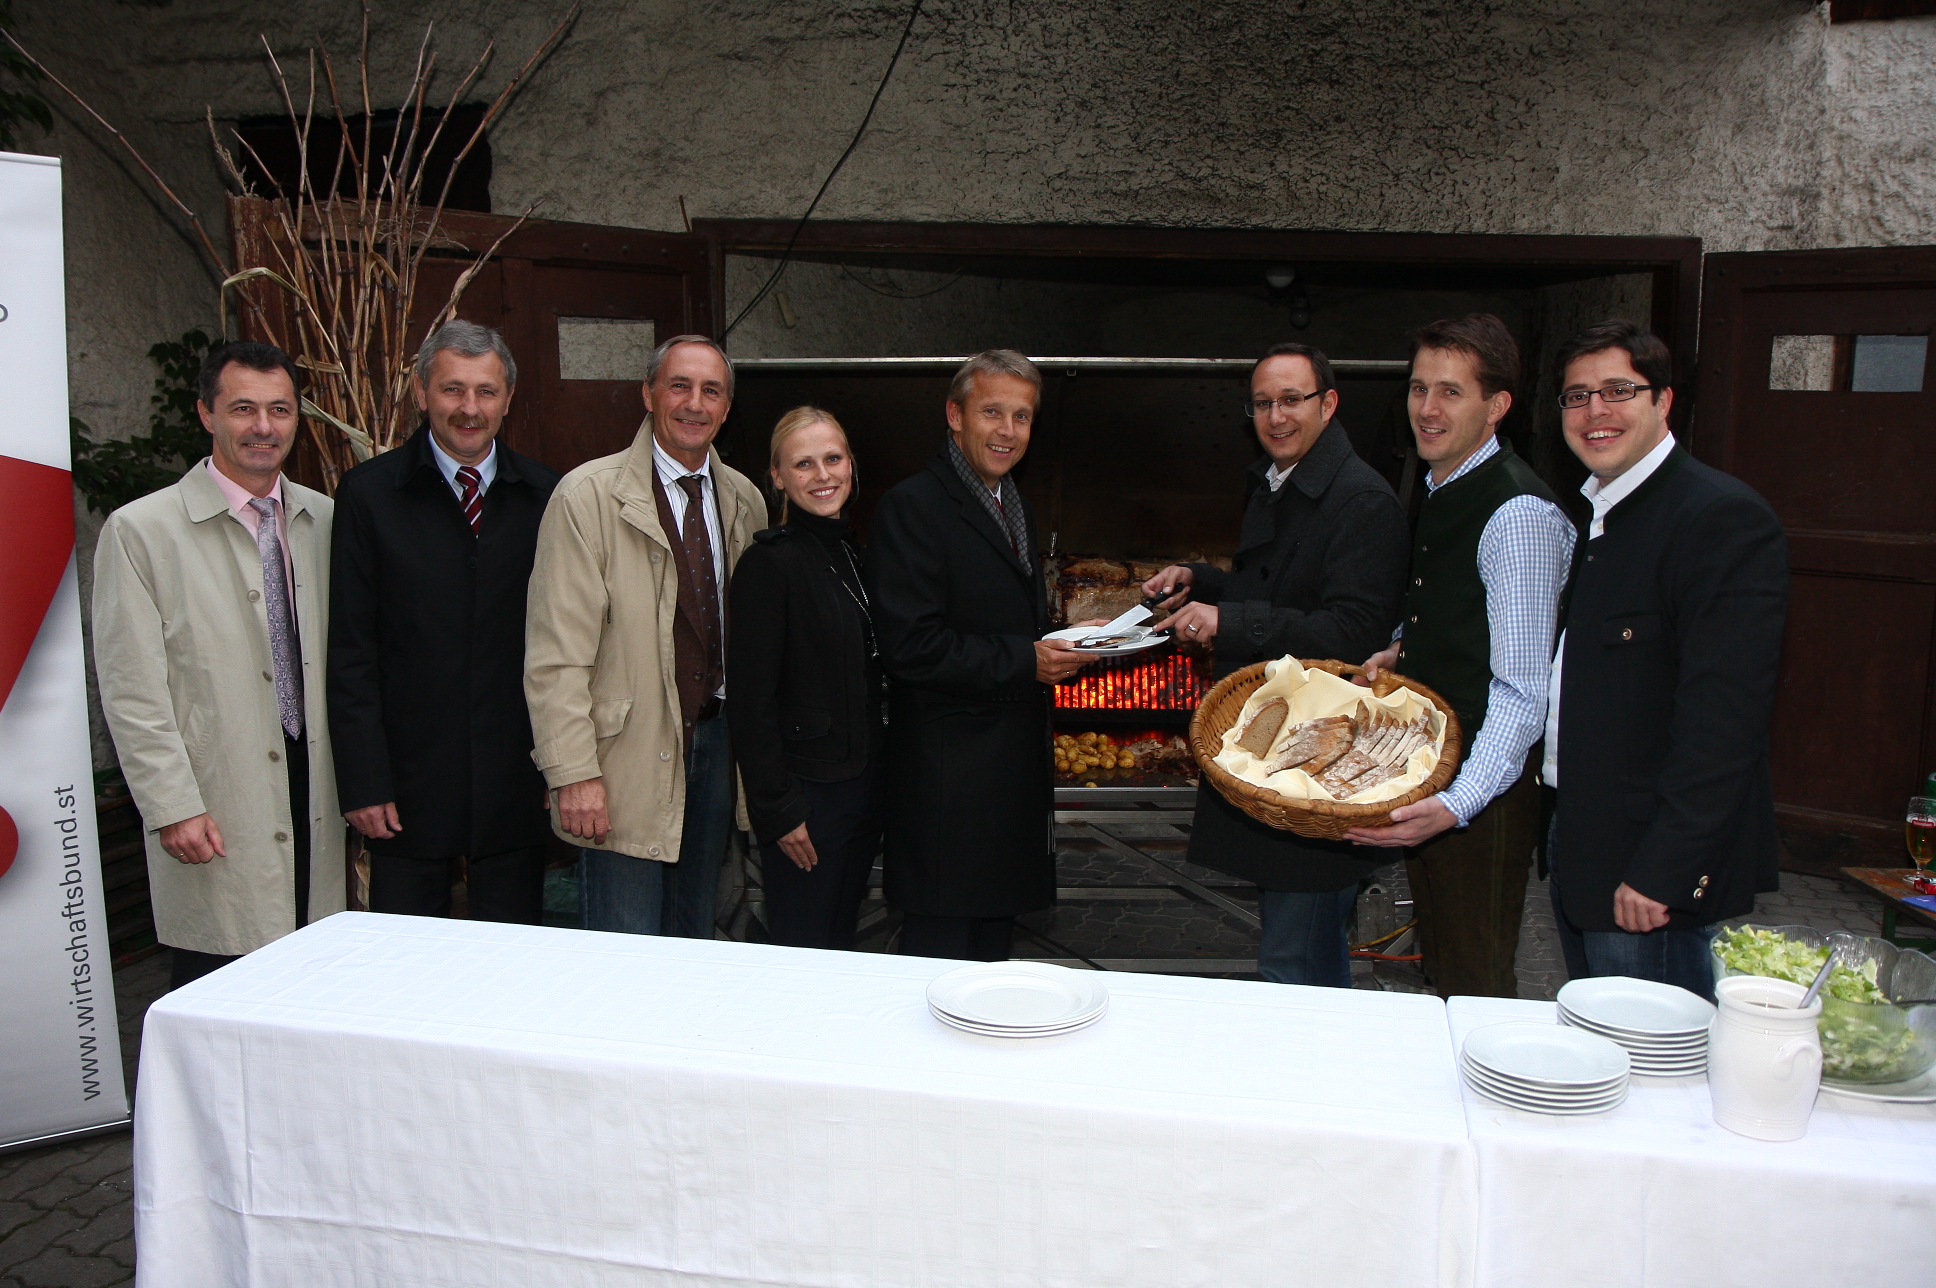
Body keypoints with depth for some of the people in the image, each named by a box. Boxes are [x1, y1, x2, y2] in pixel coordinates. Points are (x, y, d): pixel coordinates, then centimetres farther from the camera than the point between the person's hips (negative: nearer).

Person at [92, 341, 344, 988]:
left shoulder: (325, 520, 9)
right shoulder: (140, 530, -5)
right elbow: (131, 692, -7)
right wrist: (173, 809, -11)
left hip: (314, 799, 4)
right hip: (215, 824, -4)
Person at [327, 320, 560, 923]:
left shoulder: (545, 495, 4)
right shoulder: (369, 493, -1)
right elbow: (350, 652, -3)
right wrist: (363, 782, -7)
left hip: (516, 781, 2)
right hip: (410, 778, -1)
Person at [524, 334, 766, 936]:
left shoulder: (745, 501, 8)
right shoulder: (588, 495, -10)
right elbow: (556, 655, -13)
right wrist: (574, 774, -17)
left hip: (715, 739, 6)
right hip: (628, 753, -5)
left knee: (695, 940, 17)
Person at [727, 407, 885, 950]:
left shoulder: (854, 553, 10)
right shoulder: (769, 562, -13)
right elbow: (752, 701, -15)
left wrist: (880, 777, 11)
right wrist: (778, 809, -16)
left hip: (865, 781, 7)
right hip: (807, 790, -7)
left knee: (841, 942, 16)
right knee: (804, 952, 3)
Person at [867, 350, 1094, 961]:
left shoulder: (1016, 507, 16)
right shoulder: (912, 506, -14)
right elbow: (910, 646, -21)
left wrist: (1063, 645, 4)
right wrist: (1024, 662, -18)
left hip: (1013, 763, 9)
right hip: (947, 768, -9)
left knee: (994, 938, 18)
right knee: (942, 948, 0)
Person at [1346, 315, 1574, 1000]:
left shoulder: (1518, 512, -20)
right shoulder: (1439, 492, 9)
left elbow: (1521, 693, -24)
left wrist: (1457, 804, -34)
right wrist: (1404, 651, 5)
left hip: (1483, 791, -9)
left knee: (1477, 990, 3)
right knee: (1440, 972, 19)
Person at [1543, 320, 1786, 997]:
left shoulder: (1723, 516, -17)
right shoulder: (1586, 515, 12)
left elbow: (1724, 717, -23)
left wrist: (1661, 868, -24)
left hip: (1659, 863, -8)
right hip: (1577, 842, 8)